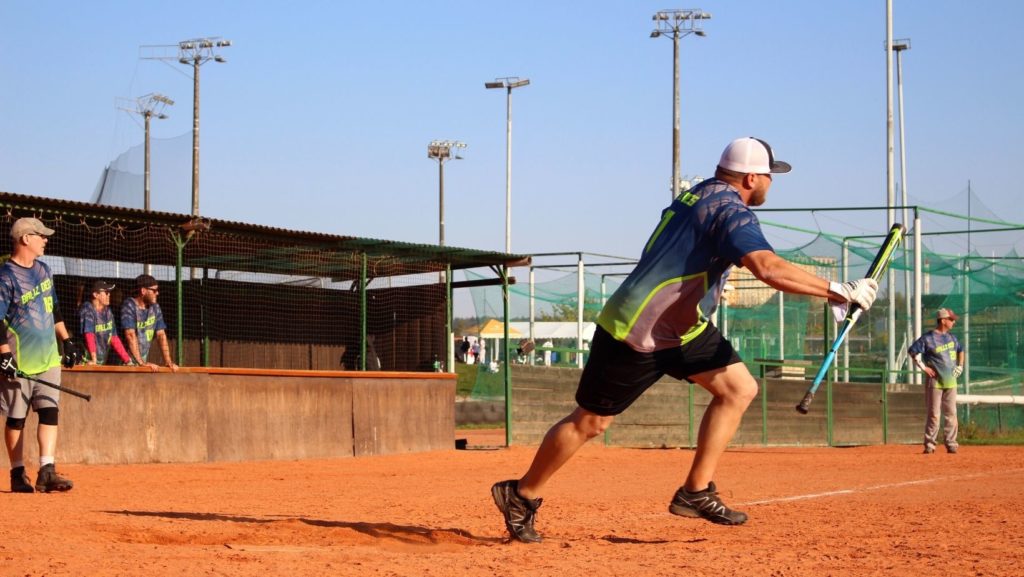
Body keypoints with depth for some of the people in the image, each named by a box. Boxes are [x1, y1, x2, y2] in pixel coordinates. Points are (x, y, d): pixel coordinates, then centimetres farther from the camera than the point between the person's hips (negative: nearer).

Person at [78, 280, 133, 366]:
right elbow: (89, 335, -22)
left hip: (102, 363, 7)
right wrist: (93, 358, -32)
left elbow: (114, 338, 13)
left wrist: (127, 360, 6)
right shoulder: (87, 310, -11)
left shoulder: (108, 312, 11)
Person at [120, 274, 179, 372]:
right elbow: (130, 335, -21)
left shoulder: (155, 308, 7)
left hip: (142, 362, 6)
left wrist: (168, 361, -7)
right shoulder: (129, 306, -12)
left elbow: (161, 335, 4)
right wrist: (141, 362, -27)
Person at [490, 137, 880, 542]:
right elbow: (769, 269, -37)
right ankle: (521, 495, 18)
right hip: (636, 333, -10)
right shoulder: (730, 210, -22)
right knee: (590, 422, 1)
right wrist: (839, 292, -35)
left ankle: (697, 492, 1)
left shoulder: (700, 194, 8)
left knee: (740, 388, -1)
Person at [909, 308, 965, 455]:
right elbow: (912, 351, -11)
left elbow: (960, 350, 28)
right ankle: (929, 444, 2)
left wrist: (960, 366, 15)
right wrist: (923, 367, -13)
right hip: (935, 381, -6)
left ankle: (950, 443, 10)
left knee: (951, 414, 4)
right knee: (934, 414, -5)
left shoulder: (951, 337, 11)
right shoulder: (928, 338, -10)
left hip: (950, 381, 6)